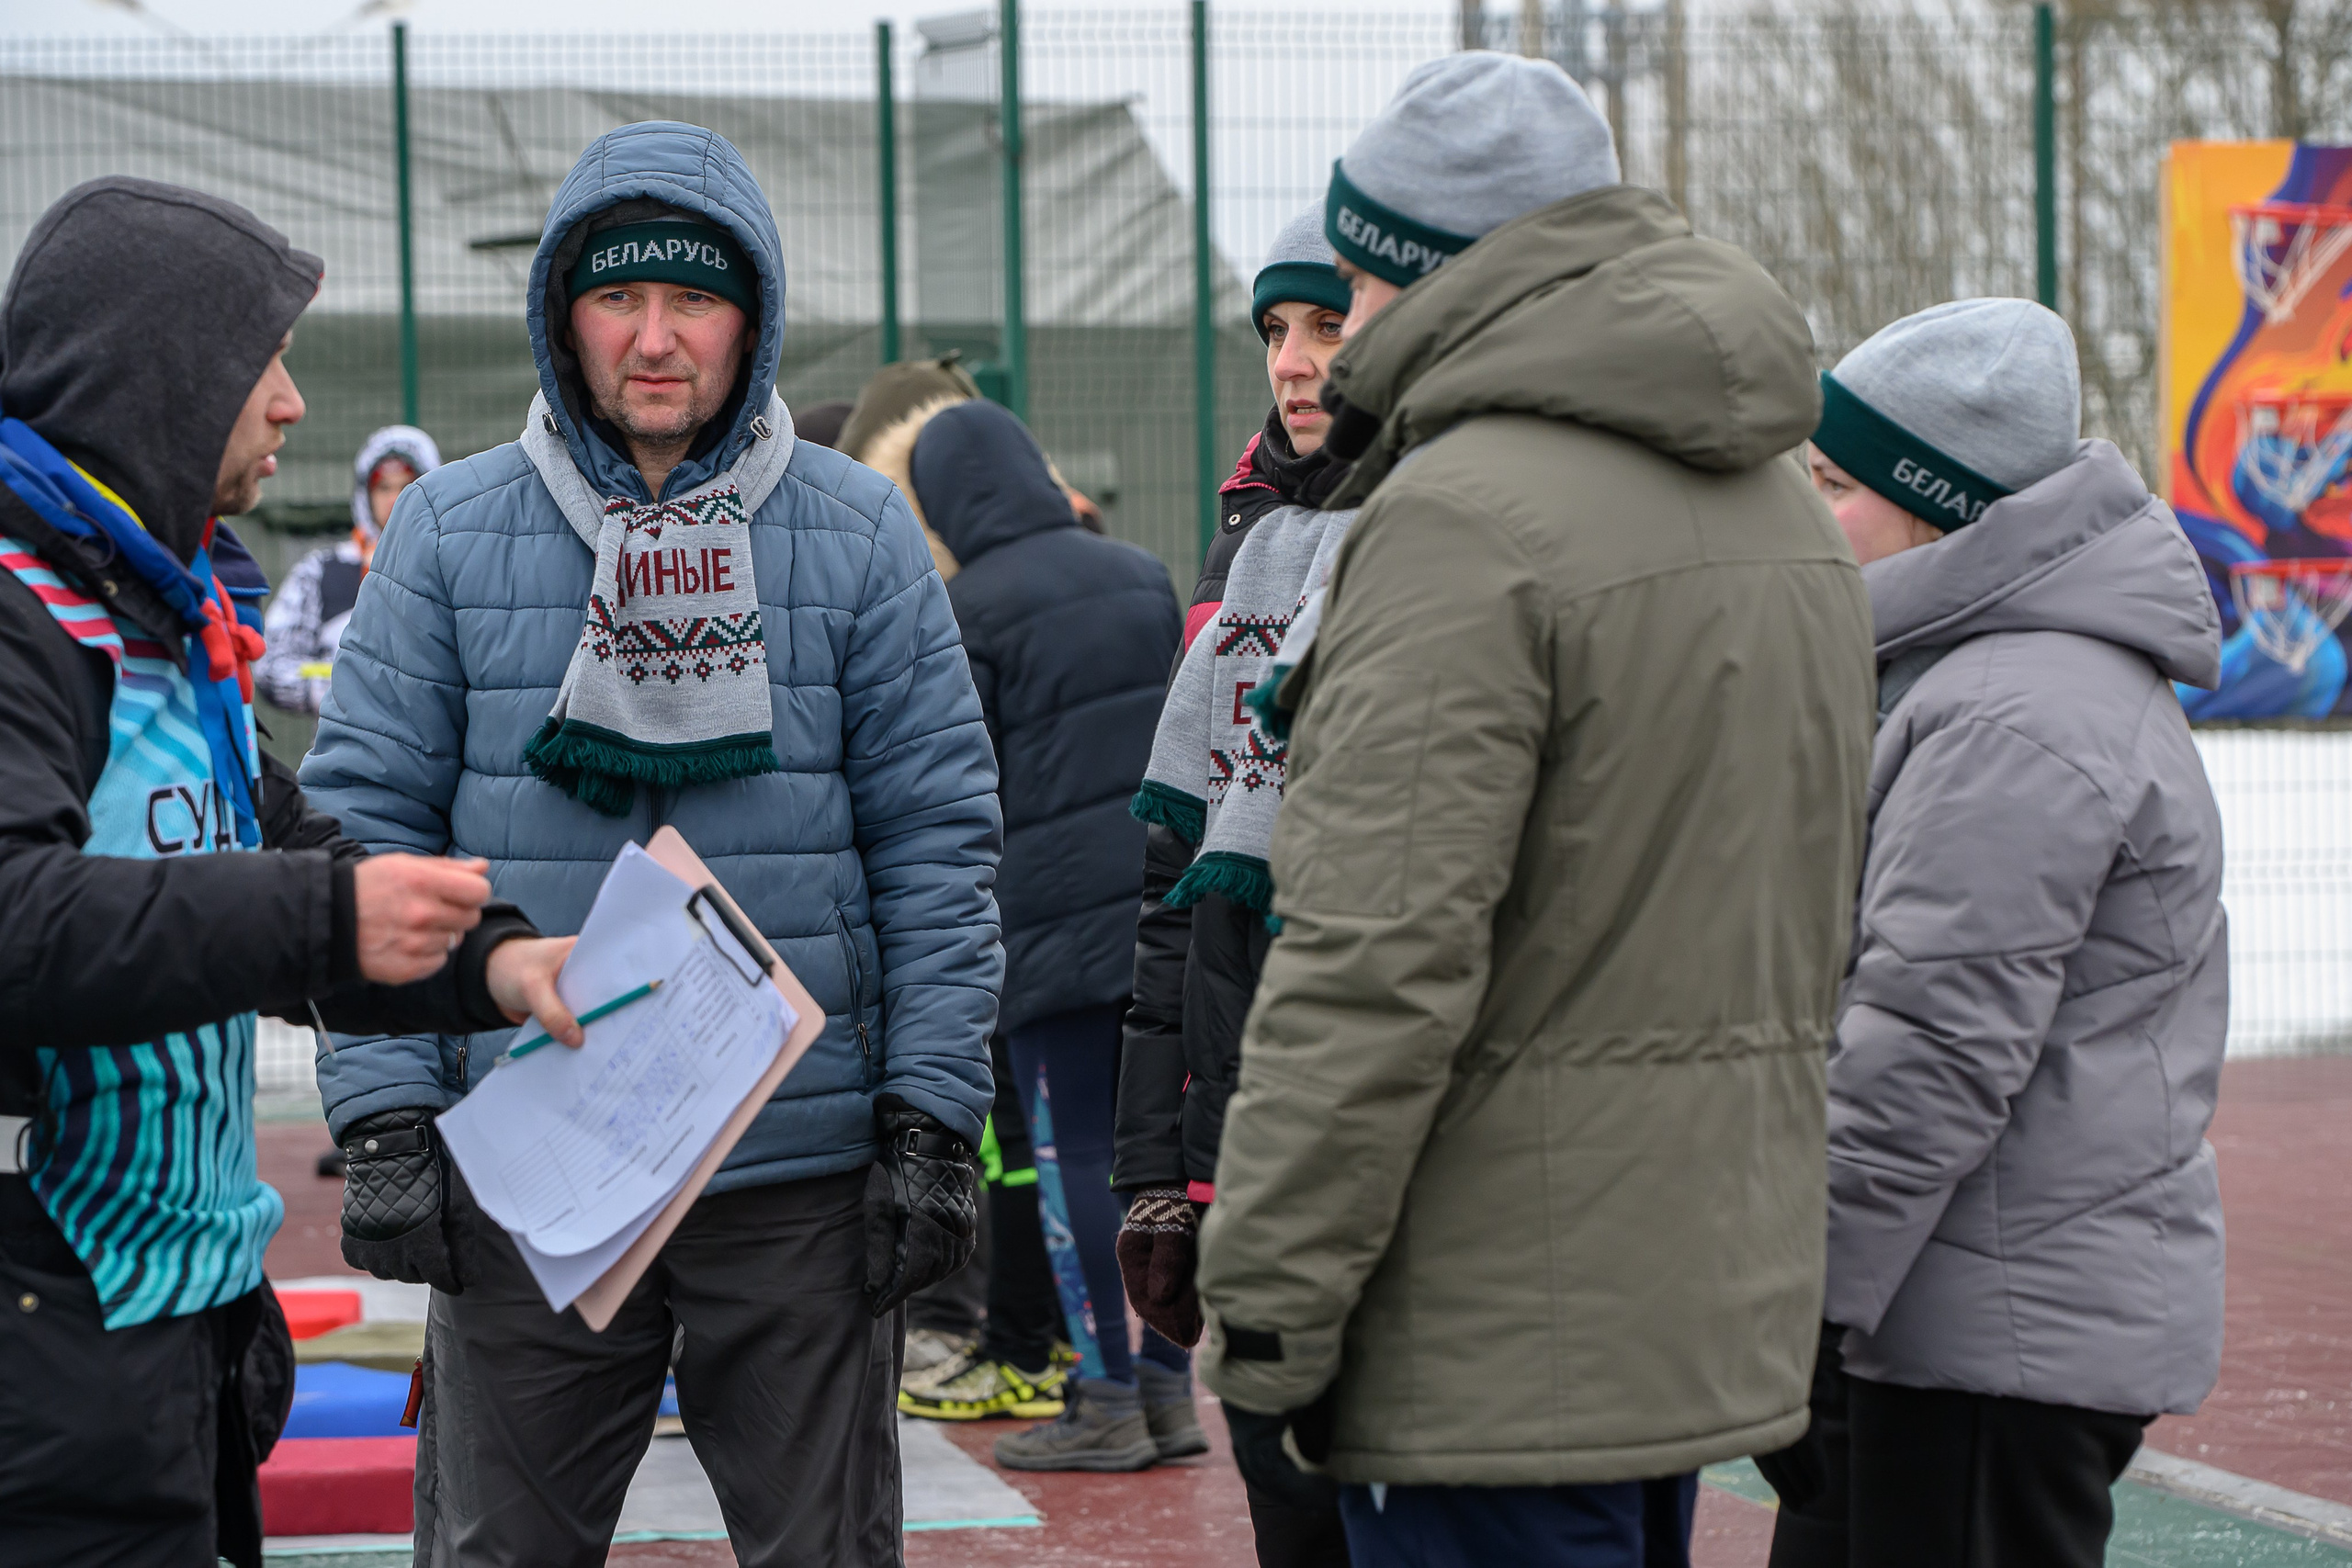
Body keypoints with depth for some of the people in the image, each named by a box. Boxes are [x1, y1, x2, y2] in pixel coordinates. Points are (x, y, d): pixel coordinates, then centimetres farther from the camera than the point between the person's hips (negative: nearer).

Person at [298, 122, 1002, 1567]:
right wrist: (386, 1115, -6)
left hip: (803, 1176, 0)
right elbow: (369, 826, 2)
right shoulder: (449, 534, 4)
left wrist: (932, 1118, -4)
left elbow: (940, 838, 2)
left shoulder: (860, 535, 3)